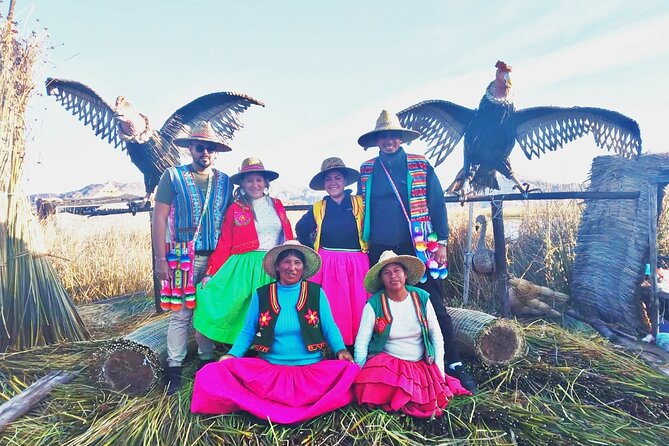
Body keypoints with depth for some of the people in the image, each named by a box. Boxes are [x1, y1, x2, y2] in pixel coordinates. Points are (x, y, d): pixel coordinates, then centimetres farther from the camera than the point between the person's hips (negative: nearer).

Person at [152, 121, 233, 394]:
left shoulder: (224, 182, 9)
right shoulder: (173, 176, 0)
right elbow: (159, 218, -3)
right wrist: (160, 259, -9)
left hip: (217, 259, 3)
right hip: (184, 258, -3)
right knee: (181, 314, 1)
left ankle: (208, 362, 25)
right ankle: (174, 369, 15)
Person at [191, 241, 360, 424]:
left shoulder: (316, 292, 5)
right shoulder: (261, 294, 7)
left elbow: (329, 328, 6)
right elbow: (248, 332, 10)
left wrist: (341, 350, -12)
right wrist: (232, 354, -5)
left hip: (312, 369, 0)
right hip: (269, 369, 1)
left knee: (349, 370, -30)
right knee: (213, 373, -21)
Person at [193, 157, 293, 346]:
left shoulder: (277, 205, 11)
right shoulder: (235, 209, 3)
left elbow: (288, 238, 11)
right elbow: (224, 244, -1)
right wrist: (210, 273, -7)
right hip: (245, 266, -2)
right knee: (246, 311, -6)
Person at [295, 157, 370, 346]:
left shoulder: (360, 203, 4)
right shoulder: (318, 208, 11)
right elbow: (301, 230, 23)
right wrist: (311, 253, 15)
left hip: (356, 264, -1)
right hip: (326, 265, 2)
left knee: (357, 309, -2)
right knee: (330, 309, -1)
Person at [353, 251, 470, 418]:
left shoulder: (422, 298, -2)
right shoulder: (374, 304, -8)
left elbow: (437, 336, 3)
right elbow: (361, 342, -6)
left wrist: (439, 372, -3)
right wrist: (361, 376, -13)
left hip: (422, 365, 2)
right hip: (386, 363, -1)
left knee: (430, 405, -23)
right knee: (370, 387, -32)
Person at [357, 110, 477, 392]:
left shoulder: (421, 166, 4)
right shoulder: (367, 170, 9)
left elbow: (437, 205, 2)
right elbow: (361, 209, 14)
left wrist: (441, 242, -4)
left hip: (418, 249, -2)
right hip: (380, 251, 2)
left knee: (435, 306, -2)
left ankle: (453, 365, 11)